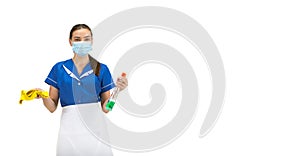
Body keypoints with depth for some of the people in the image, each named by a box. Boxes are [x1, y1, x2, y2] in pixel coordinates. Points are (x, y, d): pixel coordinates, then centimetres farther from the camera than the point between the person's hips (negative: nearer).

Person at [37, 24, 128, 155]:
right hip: (70, 130, 0)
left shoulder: (102, 69, 4)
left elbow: (105, 107, 4)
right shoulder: (59, 68, 5)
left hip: (95, 128, 0)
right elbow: (52, 107, 6)